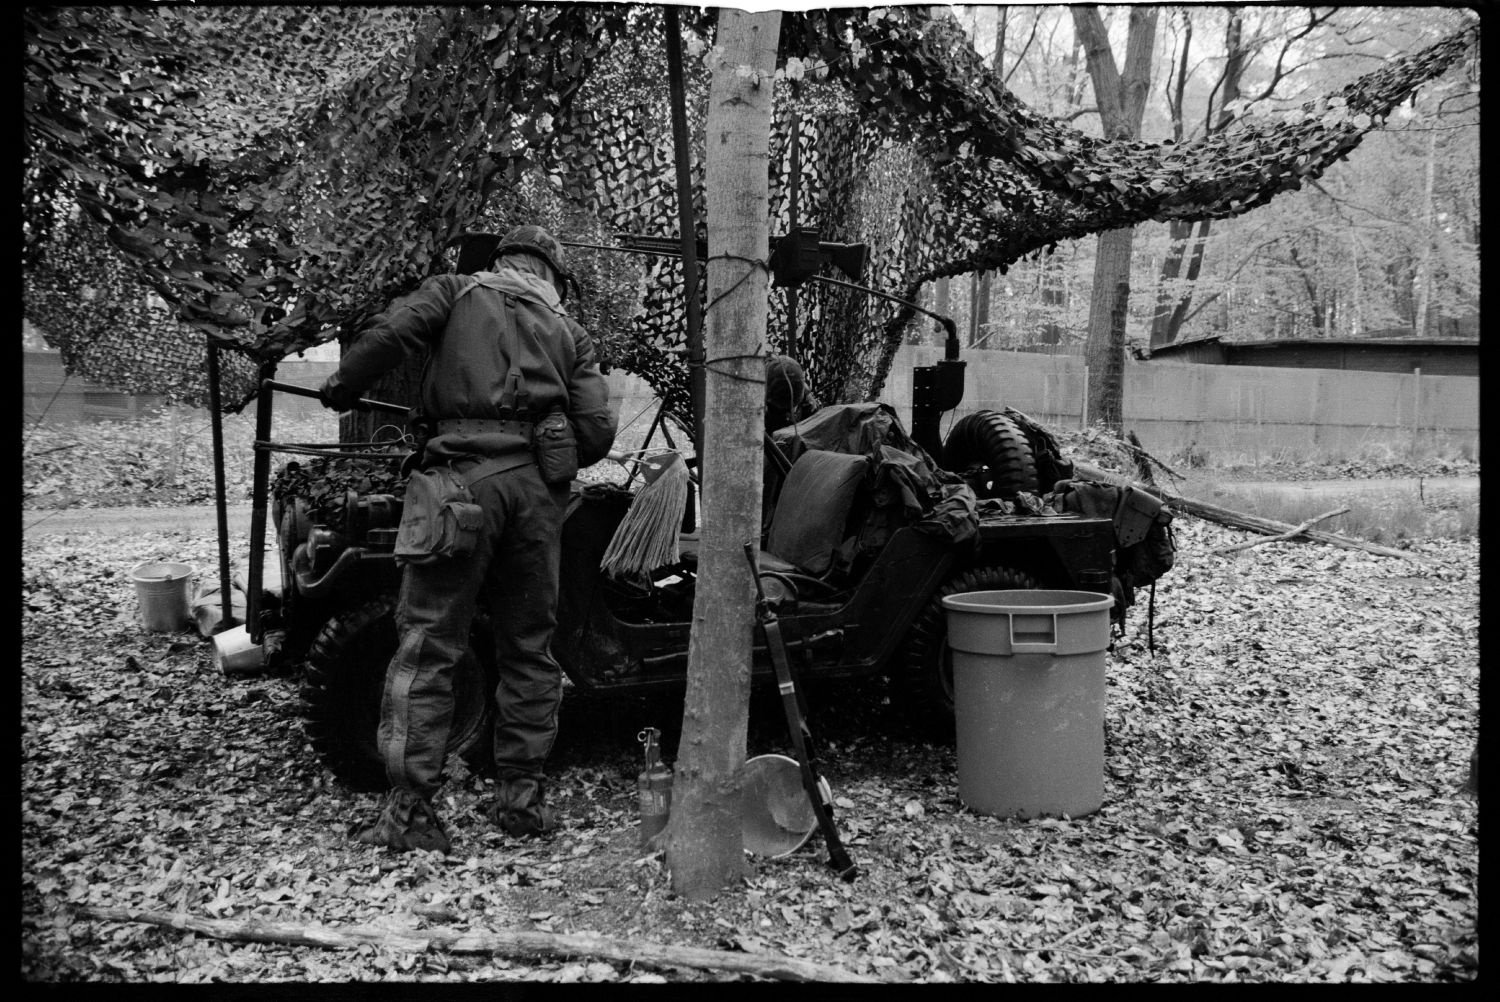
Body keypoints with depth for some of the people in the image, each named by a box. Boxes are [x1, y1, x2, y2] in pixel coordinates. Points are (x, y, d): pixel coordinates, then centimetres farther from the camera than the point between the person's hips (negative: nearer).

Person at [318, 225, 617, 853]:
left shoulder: (458, 291, 16)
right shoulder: (568, 332, 23)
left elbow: (390, 333, -3)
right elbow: (597, 429, 11)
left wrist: (341, 389, 11)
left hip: (466, 471, -3)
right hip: (539, 486, 3)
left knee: (427, 643, 0)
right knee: (529, 647, 13)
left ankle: (410, 811, 0)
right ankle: (522, 796, 18)